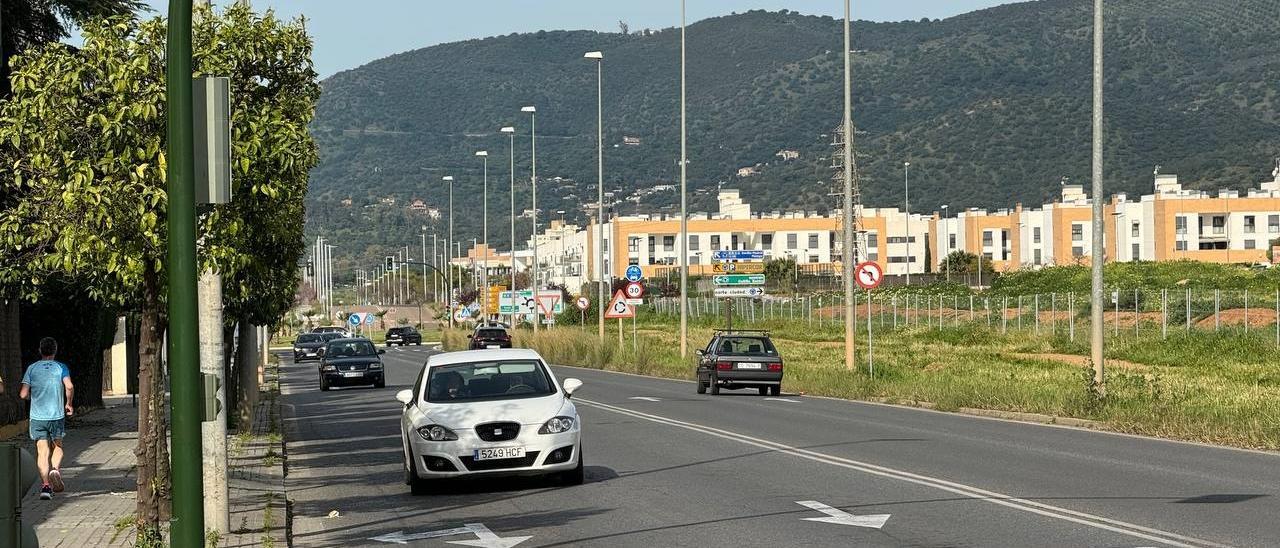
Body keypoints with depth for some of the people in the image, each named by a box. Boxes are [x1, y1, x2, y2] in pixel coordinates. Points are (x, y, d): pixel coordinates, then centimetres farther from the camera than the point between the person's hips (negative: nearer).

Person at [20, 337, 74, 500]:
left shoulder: (32, 368, 3)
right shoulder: (61, 367, 0)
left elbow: (23, 394, -3)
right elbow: (69, 387, -15)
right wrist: (68, 404, 2)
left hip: (37, 417, 0)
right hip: (57, 415, 0)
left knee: (42, 451, 1)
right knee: (57, 447, 17)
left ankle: (45, 485, -9)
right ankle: (55, 469, -11)